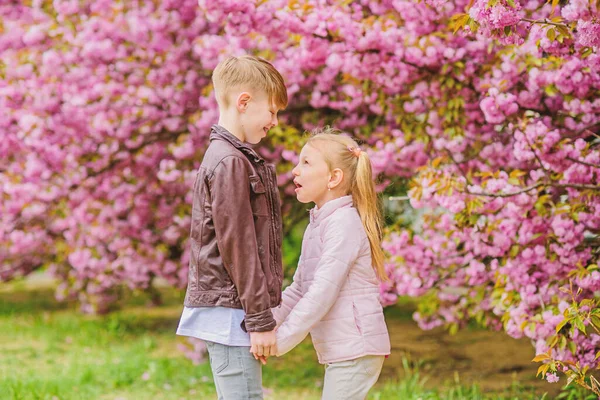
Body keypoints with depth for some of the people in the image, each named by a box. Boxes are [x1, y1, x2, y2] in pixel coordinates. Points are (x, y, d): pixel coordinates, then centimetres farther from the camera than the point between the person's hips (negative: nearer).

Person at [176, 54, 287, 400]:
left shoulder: (233, 157, 17)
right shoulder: (230, 163, -14)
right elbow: (237, 247, -18)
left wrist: (262, 314, 20)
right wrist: (261, 320, -16)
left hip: (226, 311, 10)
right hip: (229, 312, -10)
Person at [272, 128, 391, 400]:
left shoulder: (343, 223, -15)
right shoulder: (317, 224, 16)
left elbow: (323, 292, -21)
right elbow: (298, 290, 19)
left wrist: (279, 340, -20)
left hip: (355, 349, -10)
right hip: (339, 350, 10)